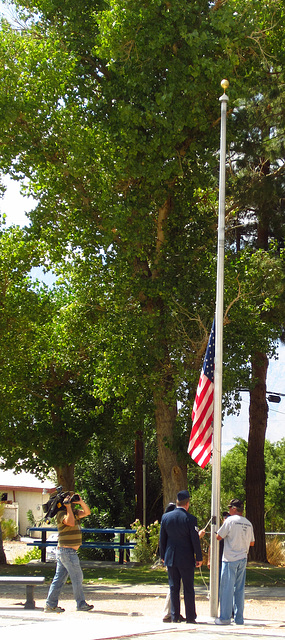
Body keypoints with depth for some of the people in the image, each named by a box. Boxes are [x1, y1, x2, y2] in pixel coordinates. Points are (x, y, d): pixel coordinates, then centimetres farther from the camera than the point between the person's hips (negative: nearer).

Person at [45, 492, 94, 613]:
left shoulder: (73, 512, 16)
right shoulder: (61, 513, -12)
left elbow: (87, 512, 17)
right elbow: (70, 522, -29)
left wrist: (81, 502, 2)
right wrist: (68, 507, -20)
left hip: (62, 551, 9)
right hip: (67, 550, -9)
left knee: (59, 578, 8)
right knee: (77, 577, -3)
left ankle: (50, 604, 9)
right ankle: (81, 604, 4)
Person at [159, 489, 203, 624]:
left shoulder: (166, 517, 1)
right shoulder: (190, 519, -11)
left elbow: (162, 539, 7)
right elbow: (195, 540, -9)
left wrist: (163, 556, 17)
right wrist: (199, 557, 1)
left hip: (170, 558, 3)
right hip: (186, 559, -3)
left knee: (174, 588, 9)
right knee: (188, 589, 4)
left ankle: (174, 616, 9)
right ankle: (190, 617, 5)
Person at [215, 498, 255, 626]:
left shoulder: (230, 520, -10)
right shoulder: (248, 524, 8)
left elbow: (219, 537, -5)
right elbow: (252, 543, 15)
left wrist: (223, 524, 10)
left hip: (230, 559, -6)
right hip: (243, 559, 6)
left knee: (227, 588, -2)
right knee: (239, 589, 10)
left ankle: (225, 618, -2)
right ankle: (239, 618, 11)